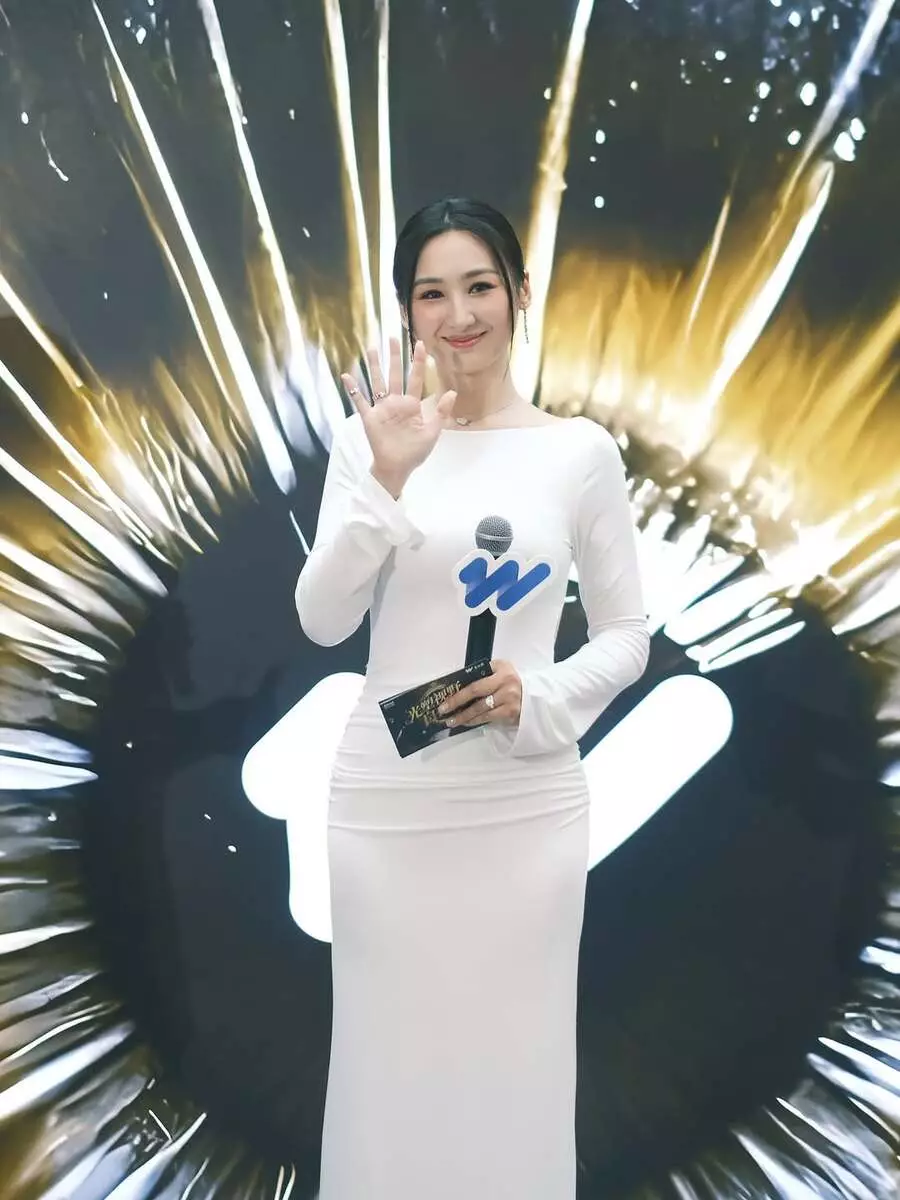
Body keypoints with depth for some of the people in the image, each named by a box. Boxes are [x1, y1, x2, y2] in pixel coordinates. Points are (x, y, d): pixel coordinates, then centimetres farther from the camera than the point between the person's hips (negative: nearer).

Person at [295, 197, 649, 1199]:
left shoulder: (582, 449, 0)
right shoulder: (368, 434, 0)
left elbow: (625, 635, 4)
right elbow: (322, 620, -7)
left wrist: (537, 698, -14)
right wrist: (387, 478, -19)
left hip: (527, 800, 0)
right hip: (386, 796, 1)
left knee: (513, 1053, 12)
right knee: (388, 1054, 14)